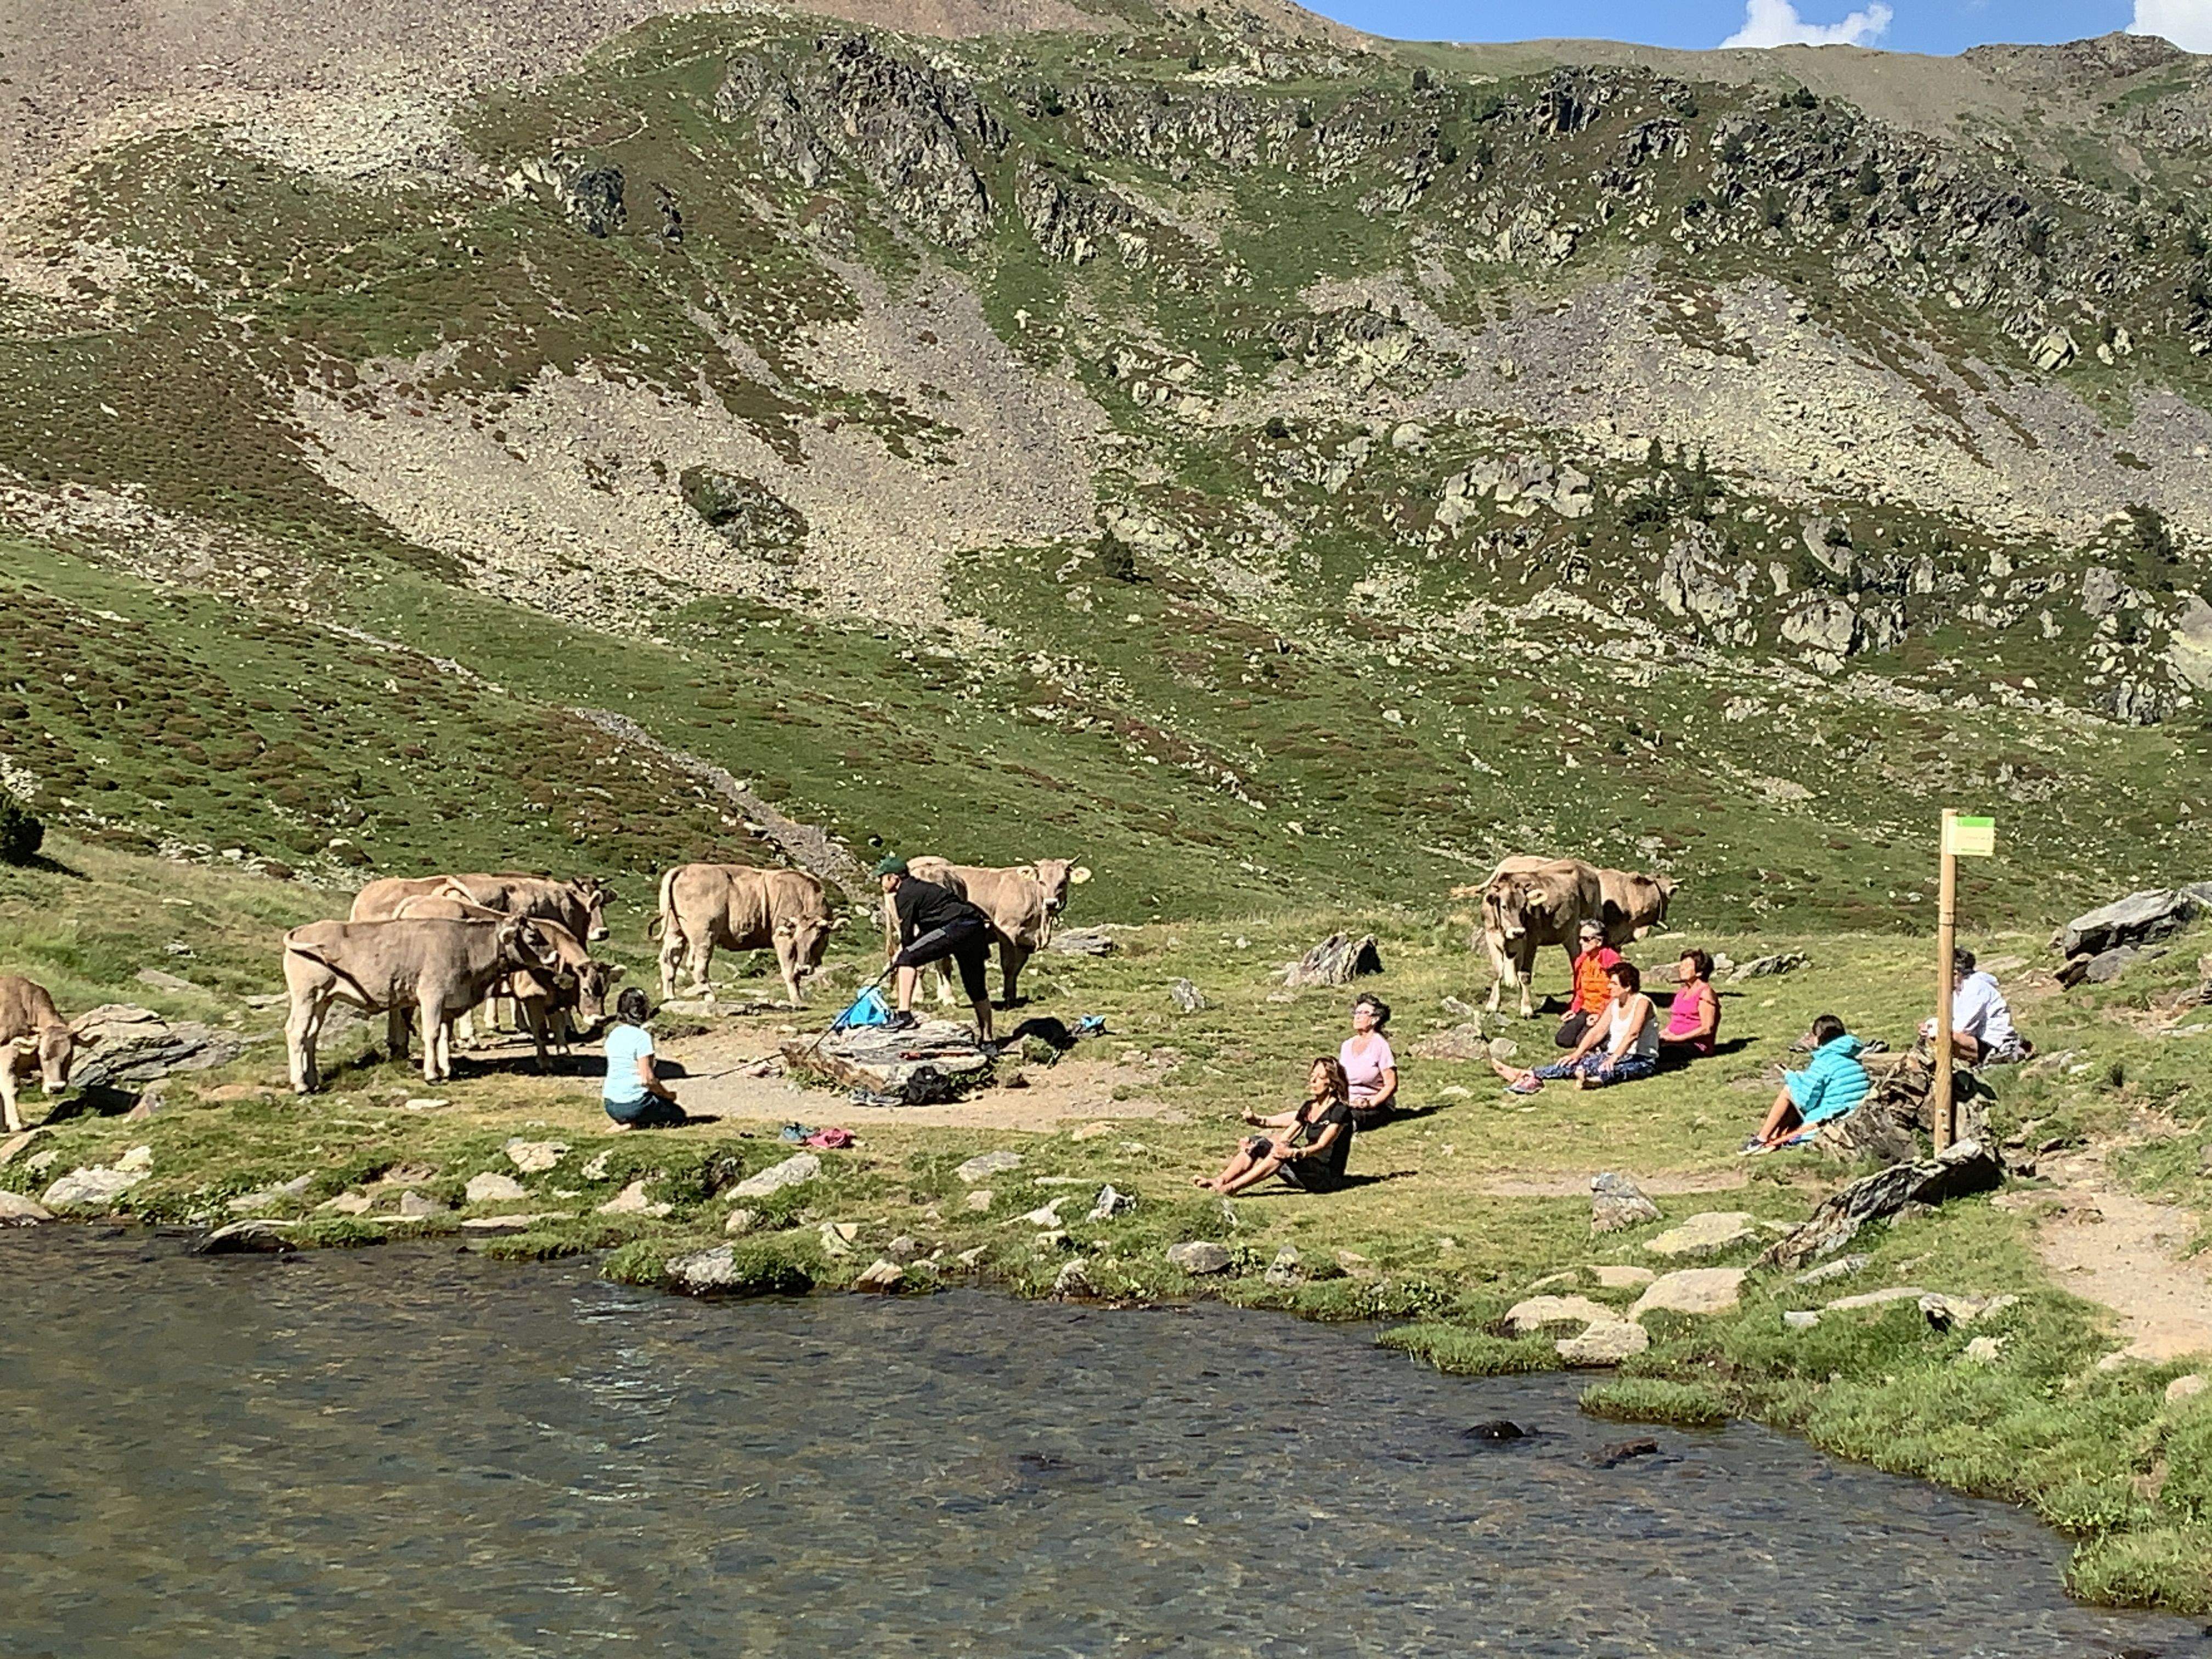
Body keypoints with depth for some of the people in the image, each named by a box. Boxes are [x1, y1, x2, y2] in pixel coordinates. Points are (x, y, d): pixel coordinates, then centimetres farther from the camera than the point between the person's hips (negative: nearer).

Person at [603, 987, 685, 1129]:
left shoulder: (614, 1035, 8)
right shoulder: (642, 1037, -15)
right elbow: (647, 1079, -18)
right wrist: (667, 1094, 0)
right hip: (634, 1104, -7)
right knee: (679, 1115, 13)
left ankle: (626, 1122, 6)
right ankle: (634, 1124, -7)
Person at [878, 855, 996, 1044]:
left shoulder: (906, 895, -3)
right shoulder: (918, 887, 26)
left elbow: (907, 931, -4)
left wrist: (901, 954, 14)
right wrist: (903, 950, 24)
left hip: (957, 927, -10)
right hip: (977, 929, 10)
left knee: (907, 958, -10)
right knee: (976, 988, 20)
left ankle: (904, 1015, -19)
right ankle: (986, 1040, 31)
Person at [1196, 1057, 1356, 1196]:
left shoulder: (1340, 1111, -10)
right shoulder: (1309, 1107, 14)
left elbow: (1321, 1146, -21)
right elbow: (1285, 1139, 12)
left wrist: (1293, 1153, -38)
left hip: (1329, 1176, -8)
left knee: (1283, 1152, -33)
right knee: (1258, 1143, -6)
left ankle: (1232, 1187, -39)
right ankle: (1220, 1181, -24)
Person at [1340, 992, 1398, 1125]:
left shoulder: (1380, 1045, -5)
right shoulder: (1347, 1045, 16)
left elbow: (1391, 1085, -8)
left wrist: (1371, 1103, -19)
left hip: (1377, 1107, -6)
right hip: (1349, 1104, 6)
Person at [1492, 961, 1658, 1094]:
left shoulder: (1642, 1002, -11)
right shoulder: (1614, 1004, 13)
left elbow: (1632, 1033, -25)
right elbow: (1598, 1031, 6)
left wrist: (1615, 1057, -37)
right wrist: (1577, 1054, -6)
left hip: (1642, 1061, -5)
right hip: (1614, 1055, 5)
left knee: (1609, 1069, -38)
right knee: (1579, 1062, -15)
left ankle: (1598, 1079, -69)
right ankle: (1530, 1076, -29)